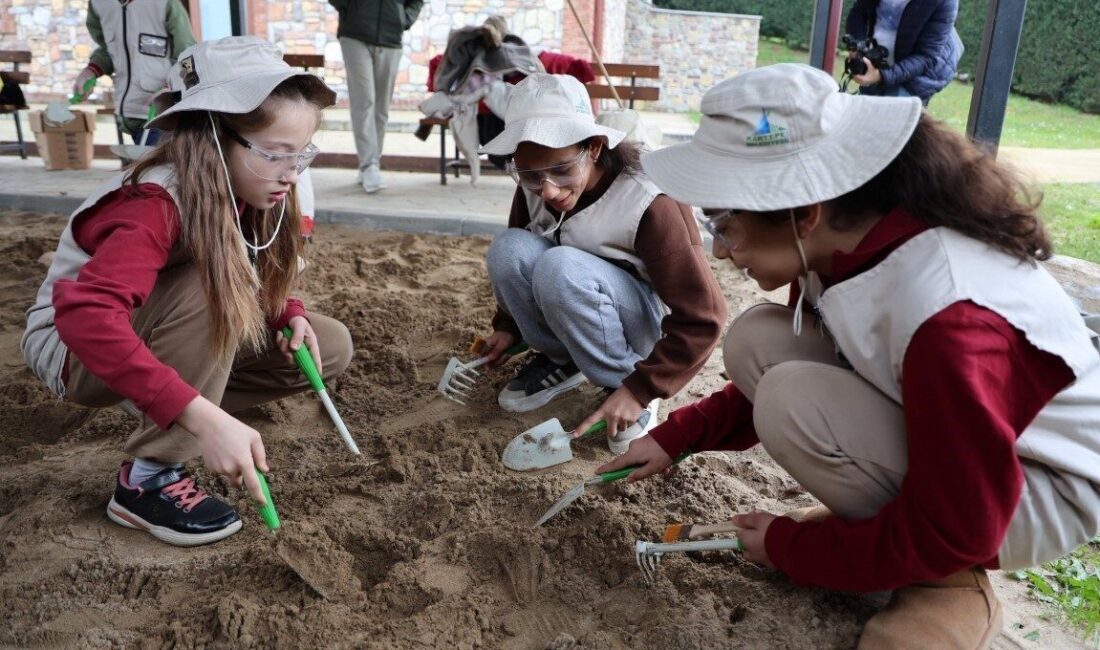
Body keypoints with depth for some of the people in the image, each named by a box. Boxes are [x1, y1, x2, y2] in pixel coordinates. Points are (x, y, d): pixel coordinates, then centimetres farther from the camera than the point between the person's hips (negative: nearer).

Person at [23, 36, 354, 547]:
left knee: (331, 345, -6)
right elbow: (85, 315, -47)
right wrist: (205, 418, -53)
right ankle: (148, 477, -24)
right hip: (72, 345, -7)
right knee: (216, 284, -36)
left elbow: (261, 285, 6)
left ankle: (159, 417, 0)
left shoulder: (240, 194, -9)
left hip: (167, 335, 7)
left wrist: (290, 317, -17)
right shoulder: (156, 204, -32)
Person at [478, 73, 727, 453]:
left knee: (560, 267, -34)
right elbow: (517, 263, 8)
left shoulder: (647, 204, -30)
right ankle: (560, 361, -1)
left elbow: (702, 318, -27)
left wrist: (640, 389, -29)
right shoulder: (532, 190, -14)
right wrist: (507, 325, 1)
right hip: (573, 322, 5)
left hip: (648, 321, -5)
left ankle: (622, 381, -13)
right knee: (508, 249, -22)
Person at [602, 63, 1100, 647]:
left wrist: (790, 549, -13)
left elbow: (950, 533, -25)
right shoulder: (846, 245, -11)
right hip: (945, 445, 7)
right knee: (754, 342, -8)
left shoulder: (947, 320, -36)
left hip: (1045, 491, -7)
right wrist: (678, 436, -1)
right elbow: (782, 376, 8)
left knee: (793, 402, -29)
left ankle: (949, 583, -6)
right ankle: (882, 518, 2)